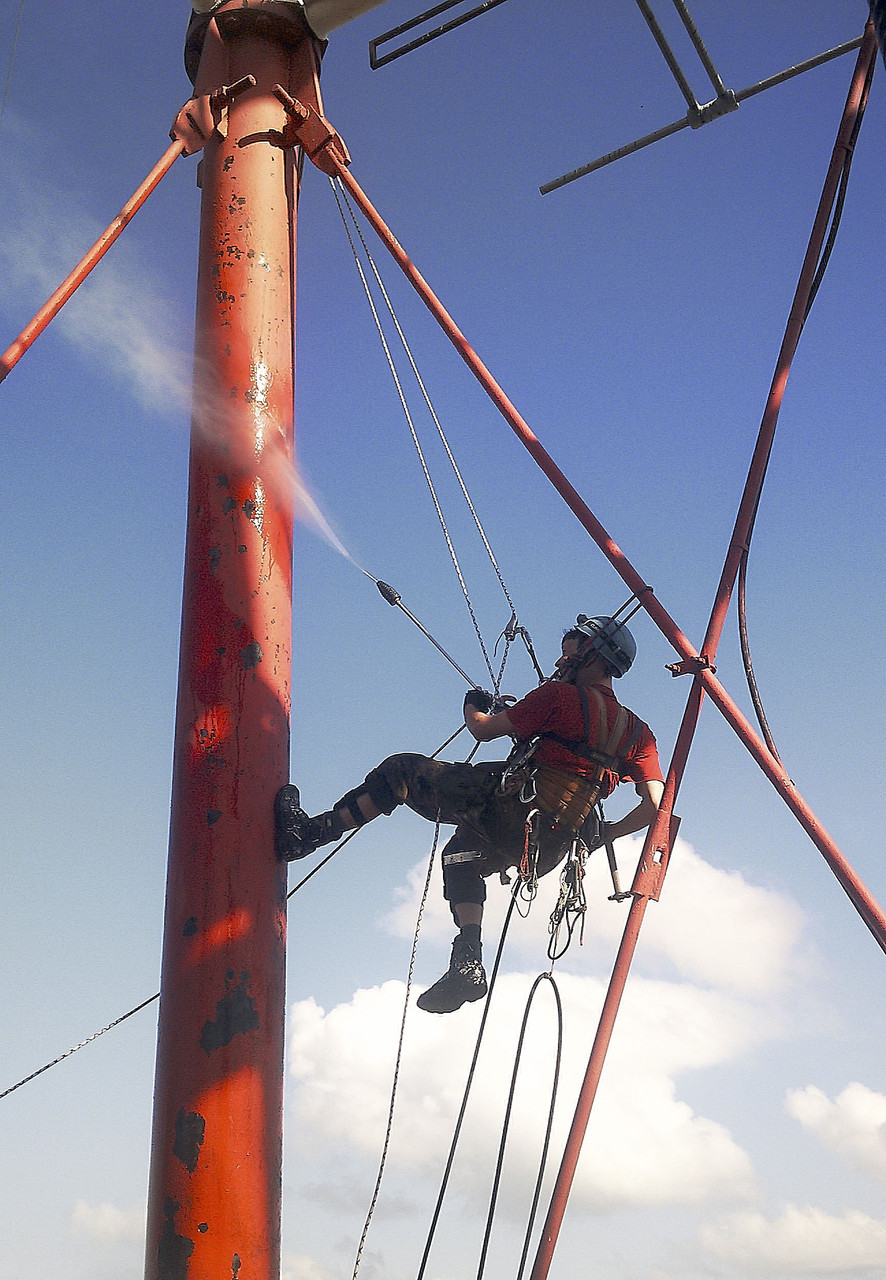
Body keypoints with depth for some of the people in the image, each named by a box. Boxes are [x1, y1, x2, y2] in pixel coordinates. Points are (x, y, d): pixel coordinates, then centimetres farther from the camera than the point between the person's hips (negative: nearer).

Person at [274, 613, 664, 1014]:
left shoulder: (562, 696, -7)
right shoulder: (638, 731, 10)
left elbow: (484, 730, -2)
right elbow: (654, 805, 4)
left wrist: (474, 708, 21)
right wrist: (604, 834, 18)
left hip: (508, 810, -8)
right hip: (551, 849, 8)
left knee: (400, 771, 0)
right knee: (461, 855, 34)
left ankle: (309, 832, -7)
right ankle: (468, 963, 23)